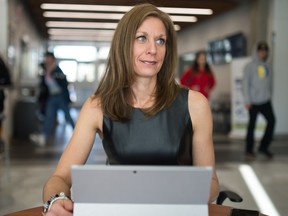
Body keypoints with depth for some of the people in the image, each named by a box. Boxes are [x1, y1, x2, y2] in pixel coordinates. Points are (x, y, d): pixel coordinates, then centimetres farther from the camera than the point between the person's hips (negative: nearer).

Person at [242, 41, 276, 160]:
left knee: (271, 121, -1)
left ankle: (264, 147, 15)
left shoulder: (268, 66, 12)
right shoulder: (250, 66, -4)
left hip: (266, 101, 5)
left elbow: (269, 83, 17)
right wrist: (247, 100, -12)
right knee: (252, 125, 2)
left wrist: (269, 95, 10)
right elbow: (245, 83, -7)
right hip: (254, 101, -5)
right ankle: (249, 150, 13)